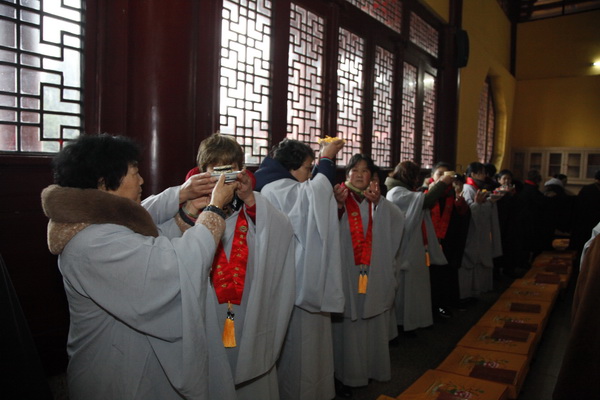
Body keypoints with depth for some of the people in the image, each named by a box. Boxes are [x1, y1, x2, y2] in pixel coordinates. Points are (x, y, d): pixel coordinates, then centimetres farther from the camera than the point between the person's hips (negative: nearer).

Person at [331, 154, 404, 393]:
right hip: (348, 272, -3)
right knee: (349, 326, 0)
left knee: (375, 324, 12)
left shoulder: (379, 202, 10)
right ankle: (348, 372, 14)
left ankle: (375, 367, 29)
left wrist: (377, 201, -25)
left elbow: (397, 219, -10)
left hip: (375, 273, 3)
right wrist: (339, 204, -35)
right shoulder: (340, 199, -1)